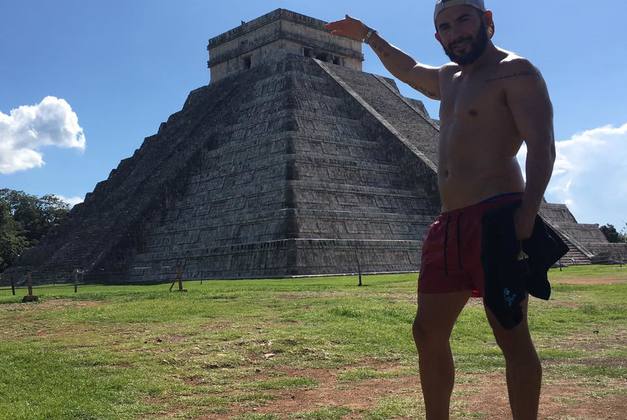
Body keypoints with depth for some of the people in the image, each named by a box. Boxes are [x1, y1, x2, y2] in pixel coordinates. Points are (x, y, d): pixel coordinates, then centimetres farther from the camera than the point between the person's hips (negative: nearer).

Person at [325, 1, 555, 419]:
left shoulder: (515, 72, -2)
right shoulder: (449, 78, 24)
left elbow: (542, 148, -13)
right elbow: (409, 70, 45)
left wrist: (526, 216, -26)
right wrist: (368, 35, 54)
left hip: (496, 217, -8)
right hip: (450, 223, 9)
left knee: (510, 333, -9)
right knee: (428, 331, 9)